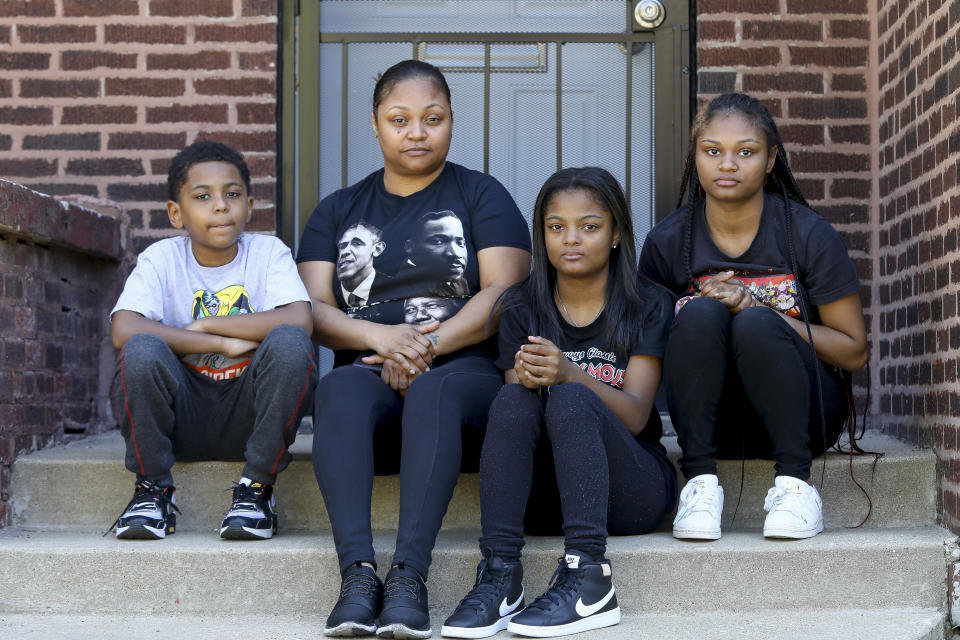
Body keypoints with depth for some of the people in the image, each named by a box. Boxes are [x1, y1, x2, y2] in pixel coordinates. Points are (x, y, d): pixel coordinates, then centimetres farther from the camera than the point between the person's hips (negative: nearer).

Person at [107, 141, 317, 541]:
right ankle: (153, 488, -7)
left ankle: (257, 487, -13)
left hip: (248, 415, 0)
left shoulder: (268, 252, -2)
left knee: (290, 343, -28)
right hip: (182, 419, 0)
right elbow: (123, 331, -21)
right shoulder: (161, 259, -2)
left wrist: (203, 325, -18)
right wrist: (224, 343, -23)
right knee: (141, 351, -29)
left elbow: (300, 321, -21)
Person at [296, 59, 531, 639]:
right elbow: (314, 308, 7)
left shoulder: (481, 195, 14)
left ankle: (410, 575, -47)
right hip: (370, 368, 2)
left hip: (466, 369, -2)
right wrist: (380, 336, -14)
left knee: (434, 392, -37)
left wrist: (430, 344, -16)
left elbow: (503, 292, -1)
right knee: (339, 391, -34)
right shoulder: (340, 210, 20)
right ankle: (358, 573, -45)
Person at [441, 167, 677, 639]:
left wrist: (570, 374, -29)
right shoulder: (522, 307, 9)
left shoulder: (648, 307, 2)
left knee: (570, 399, -30)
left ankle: (588, 577, -39)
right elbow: (516, 410, -1)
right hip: (543, 491, 2)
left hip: (630, 491, -2)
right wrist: (530, 378, -25)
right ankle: (499, 573, -35)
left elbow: (636, 416, -11)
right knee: (514, 398, -27)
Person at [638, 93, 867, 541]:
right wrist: (702, 305, -14)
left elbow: (854, 351, -5)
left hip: (799, 415, -1)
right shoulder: (667, 242, -2)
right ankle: (700, 480, -25)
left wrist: (765, 314, -18)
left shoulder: (808, 234, -7)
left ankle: (794, 482, -23)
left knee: (755, 323, -30)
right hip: (711, 419, 2)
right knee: (701, 313, -26)